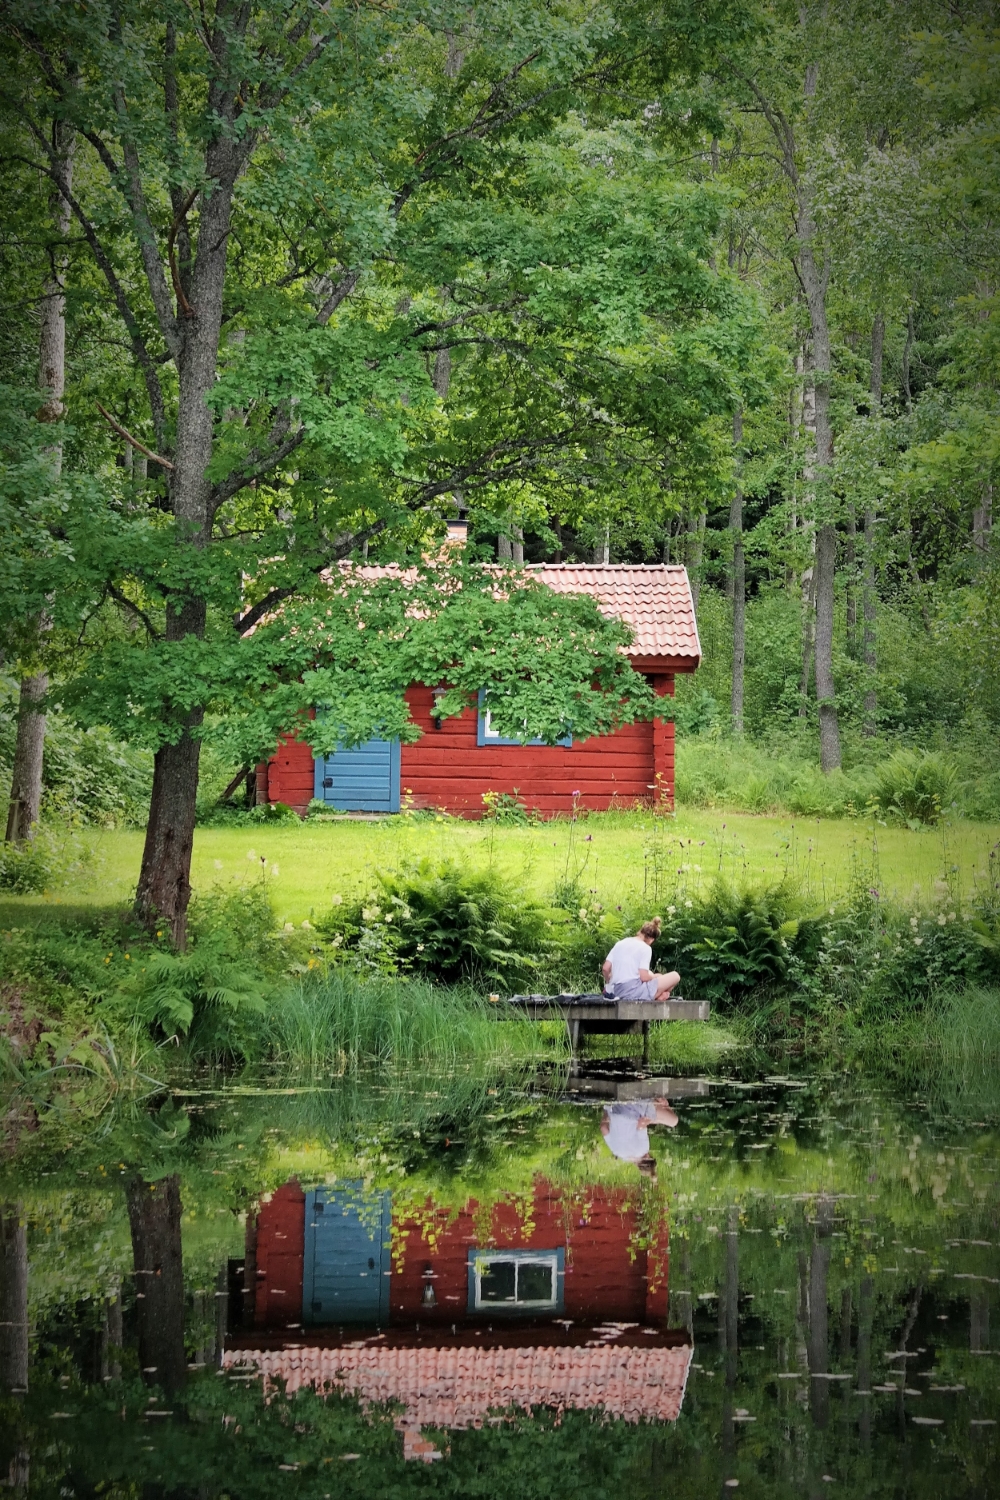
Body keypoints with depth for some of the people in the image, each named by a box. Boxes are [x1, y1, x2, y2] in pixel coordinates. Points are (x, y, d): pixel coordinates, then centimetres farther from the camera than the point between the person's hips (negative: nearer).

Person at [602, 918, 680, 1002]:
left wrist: (608, 984, 28)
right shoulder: (645, 948, -6)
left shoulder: (620, 943, 12)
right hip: (634, 992, -8)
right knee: (675, 976, 0)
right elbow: (644, 977, -12)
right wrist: (655, 976, 9)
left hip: (617, 992, 8)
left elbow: (605, 969, 9)